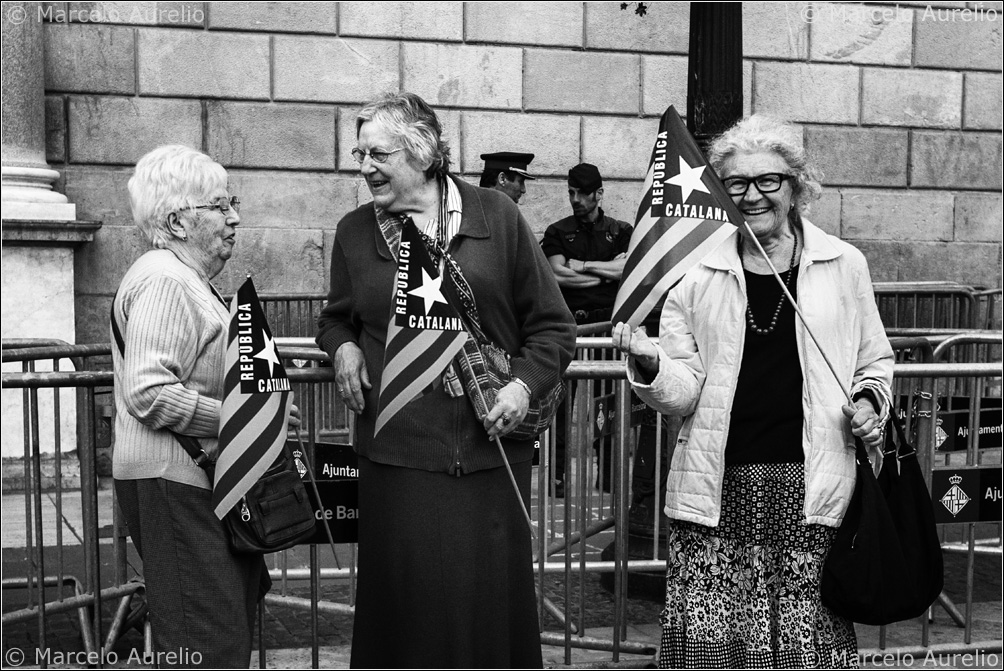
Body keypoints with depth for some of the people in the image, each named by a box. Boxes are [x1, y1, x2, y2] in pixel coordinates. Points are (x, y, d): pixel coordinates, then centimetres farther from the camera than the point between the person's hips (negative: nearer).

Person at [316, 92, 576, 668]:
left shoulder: (497, 216, 2)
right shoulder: (355, 232, 9)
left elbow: (552, 325, 6)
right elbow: (335, 317, 25)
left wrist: (524, 384, -11)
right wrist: (342, 345, 3)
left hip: (490, 449, -1)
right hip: (398, 453, 1)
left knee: (492, 600, 7)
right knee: (405, 605, 6)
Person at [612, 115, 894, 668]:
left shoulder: (843, 265, 7)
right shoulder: (696, 273, 5)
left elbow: (875, 362, 20)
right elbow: (682, 393, 1)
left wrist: (869, 400, 0)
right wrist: (648, 363, -18)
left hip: (812, 486, 1)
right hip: (719, 490, 0)